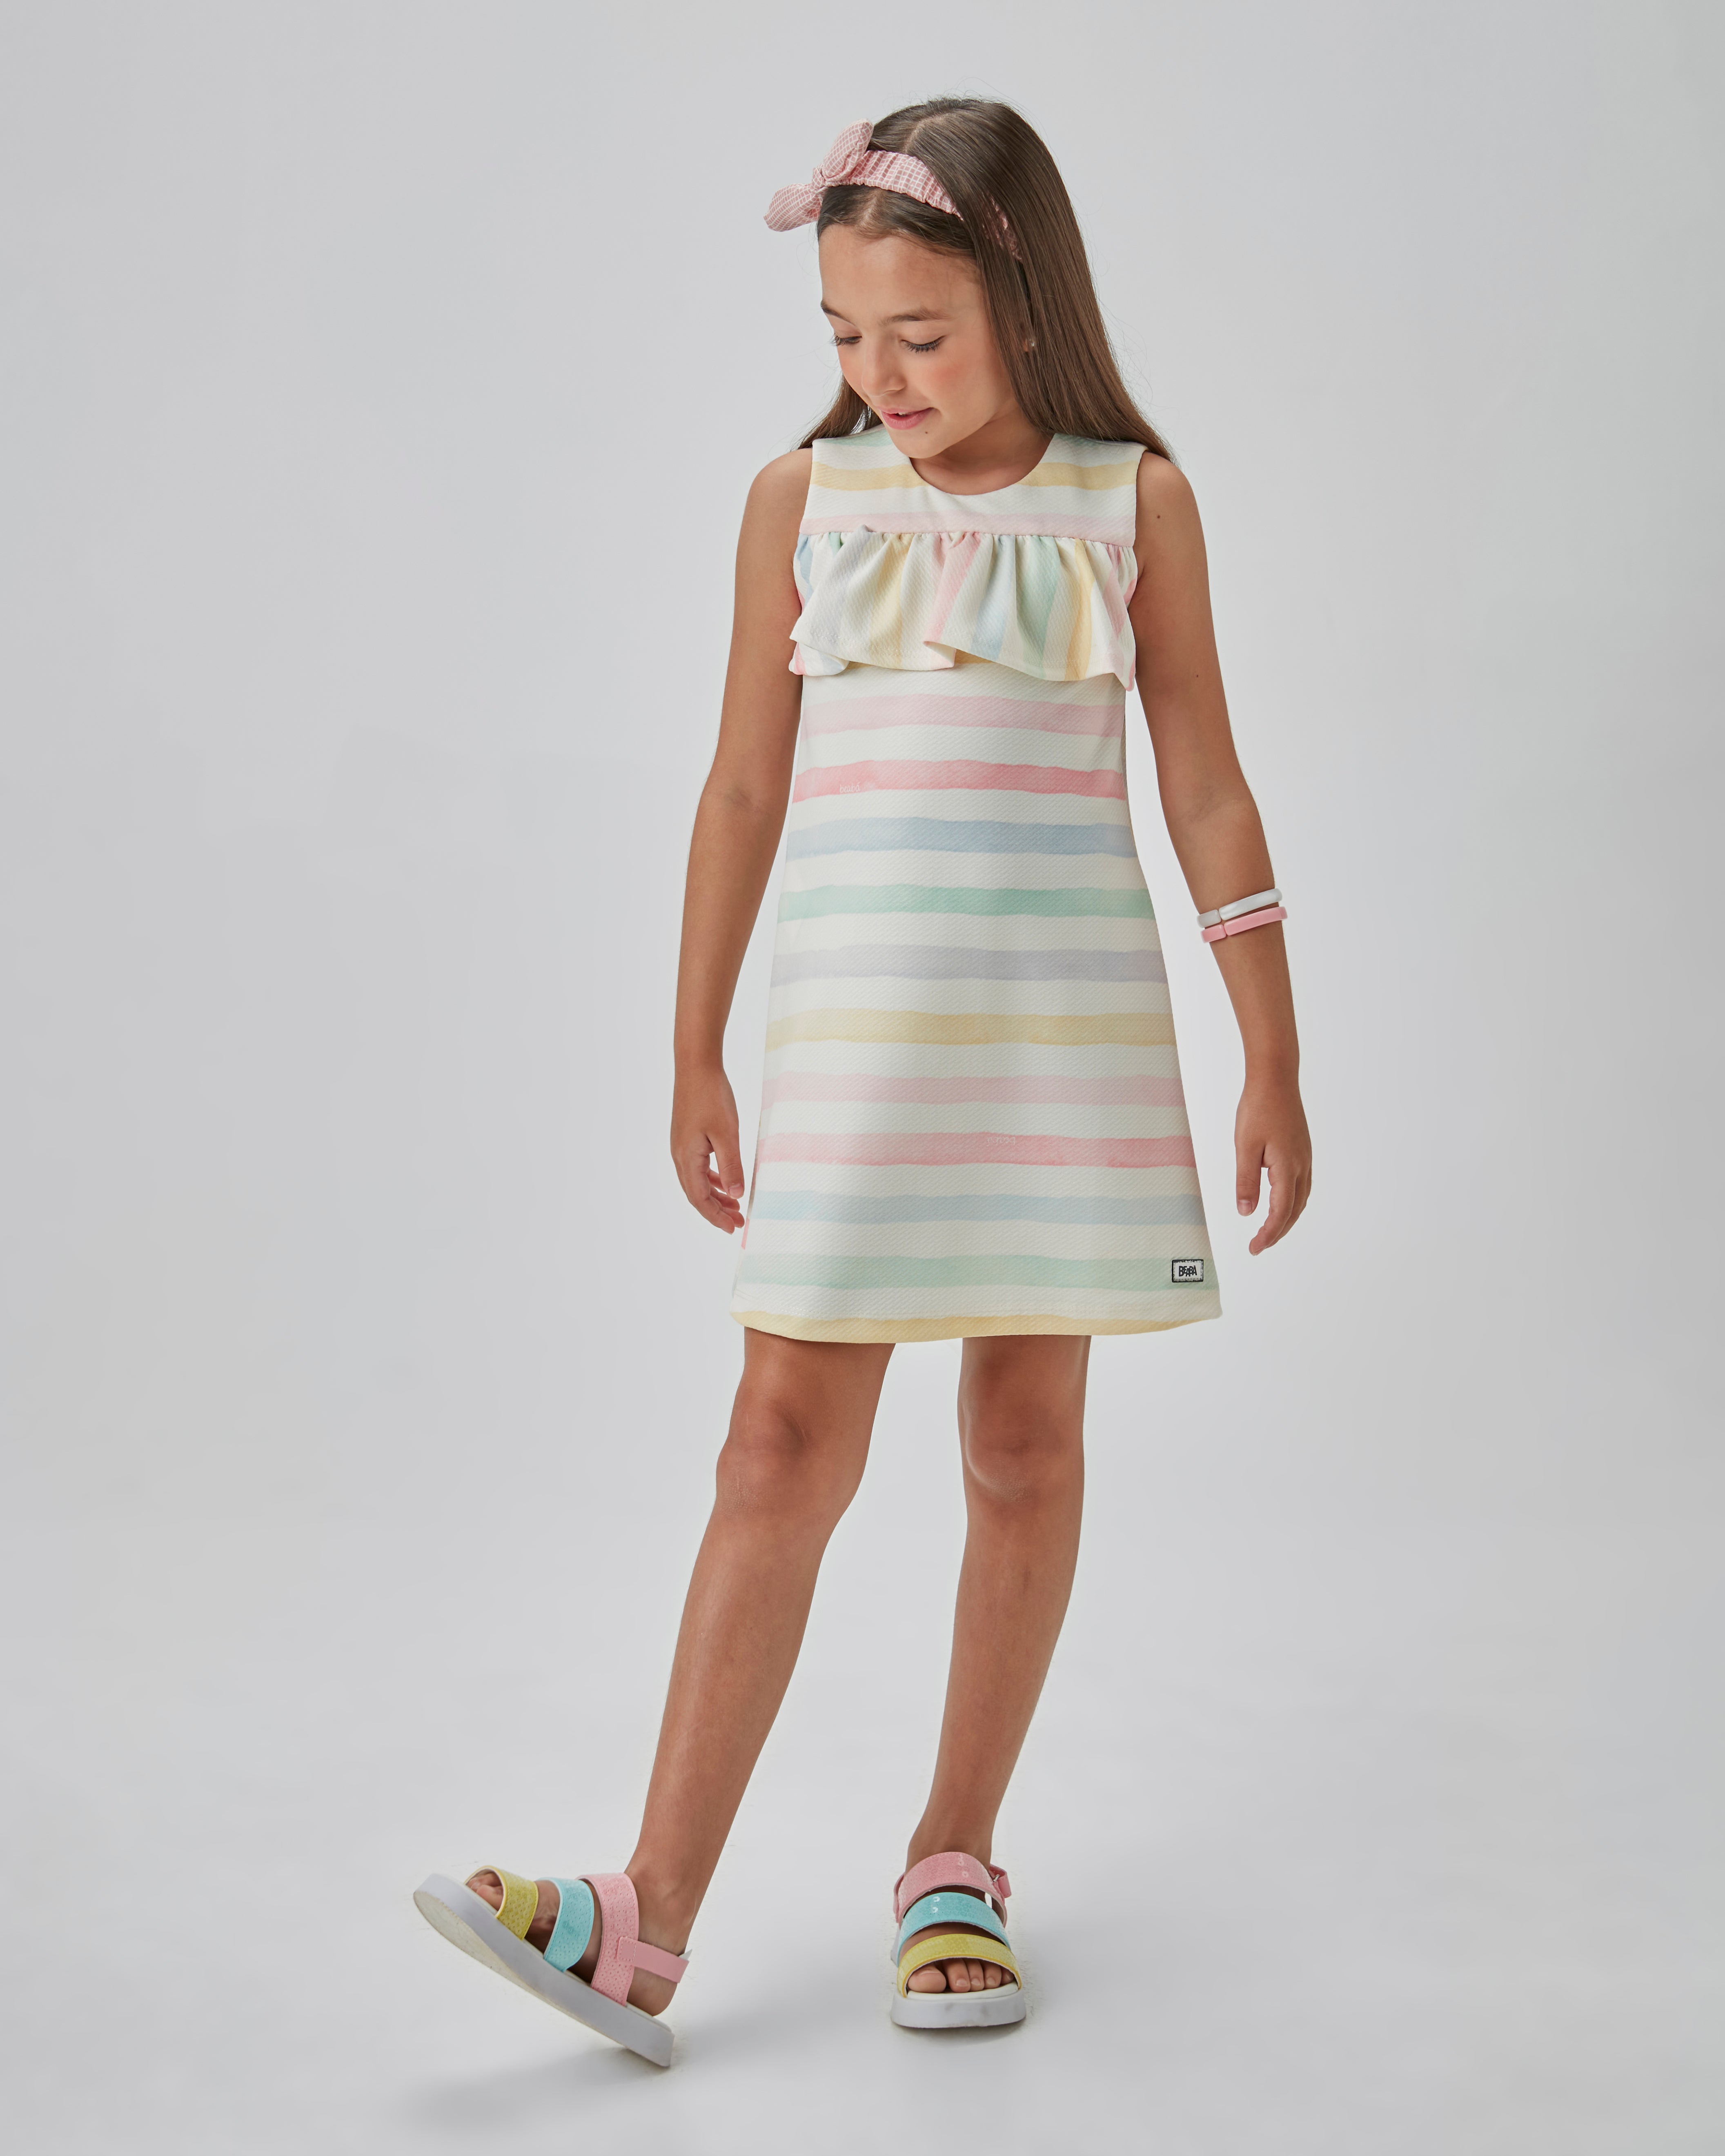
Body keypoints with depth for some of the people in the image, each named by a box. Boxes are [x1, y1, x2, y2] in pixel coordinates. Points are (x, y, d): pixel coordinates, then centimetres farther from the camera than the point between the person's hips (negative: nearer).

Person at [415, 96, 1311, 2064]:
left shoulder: (1131, 499, 3)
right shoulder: (802, 498, 5)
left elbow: (1205, 790, 5)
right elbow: (745, 786, 9)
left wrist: (1273, 1063, 4)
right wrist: (696, 1054, 11)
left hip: (1070, 1023, 0)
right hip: (854, 1024, 0)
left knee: (1025, 1446, 6)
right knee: (783, 1451, -4)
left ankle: (955, 1863, 21)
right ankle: (649, 1922, -3)